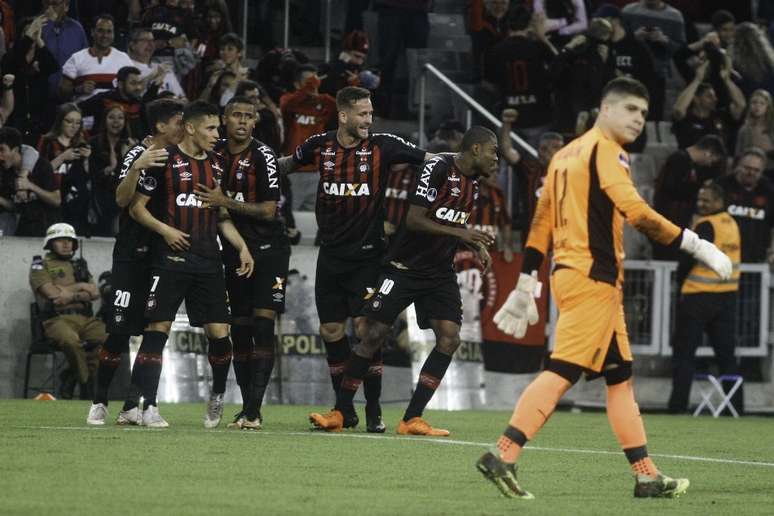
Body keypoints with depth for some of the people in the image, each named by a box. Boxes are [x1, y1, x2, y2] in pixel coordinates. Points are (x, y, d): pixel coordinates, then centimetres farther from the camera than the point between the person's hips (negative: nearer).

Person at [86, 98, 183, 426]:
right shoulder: (139, 155, -9)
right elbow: (122, 200, -21)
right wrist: (136, 169, -35)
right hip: (131, 257, -7)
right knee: (119, 331, -8)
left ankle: (132, 406, 9)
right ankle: (99, 403, 1)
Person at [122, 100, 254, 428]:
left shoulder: (216, 165, 14)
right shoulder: (166, 160, -3)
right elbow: (137, 207, -2)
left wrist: (242, 247, 10)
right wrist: (165, 230, -16)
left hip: (208, 262, 5)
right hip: (171, 261, -5)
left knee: (219, 333, -1)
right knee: (157, 329, -9)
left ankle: (218, 395, 22)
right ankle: (146, 405, -6)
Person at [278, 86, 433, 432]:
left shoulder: (382, 146, -7)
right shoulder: (320, 146, 0)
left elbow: (429, 158, -5)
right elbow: (288, 164, 20)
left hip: (367, 255, -3)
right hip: (331, 254, 3)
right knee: (331, 331, 5)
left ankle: (374, 411, -3)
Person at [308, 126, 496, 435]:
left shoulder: (474, 180, 8)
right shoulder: (438, 168, -16)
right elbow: (414, 220, -21)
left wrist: (476, 244, 7)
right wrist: (459, 233, -24)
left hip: (440, 273, 7)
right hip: (405, 267, -7)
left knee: (449, 338, -10)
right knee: (372, 335, -7)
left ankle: (412, 420, -6)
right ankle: (340, 412, 5)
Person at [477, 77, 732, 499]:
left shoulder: (566, 154, 19)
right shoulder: (606, 151, -8)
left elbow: (542, 223, 19)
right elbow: (636, 212, -21)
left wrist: (525, 286, 21)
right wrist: (696, 245, -18)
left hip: (568, 274, 10)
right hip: (594, 278, -10)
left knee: (620, 377, 11)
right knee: (562, 372, -14)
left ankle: (646, 476, 12)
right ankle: (502, 456, -21)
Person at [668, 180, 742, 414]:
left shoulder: (706, 225, -13)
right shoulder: (732, 224, 9)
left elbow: (690, 257, -16)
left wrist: (681, 279, 2)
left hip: (698, 297, -7)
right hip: (728, 296, 7)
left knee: (684, 351, -1)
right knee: (726, 352, 12)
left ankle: (678, 405, -5)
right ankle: (736, 403, 10)